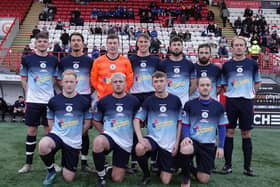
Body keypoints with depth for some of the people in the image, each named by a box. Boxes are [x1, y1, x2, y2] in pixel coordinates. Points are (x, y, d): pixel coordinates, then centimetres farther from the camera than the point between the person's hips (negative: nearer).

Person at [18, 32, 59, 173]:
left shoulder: (53, 60, 5)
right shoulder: (27, 59, 0)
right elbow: (23, 79, 8)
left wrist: (49, 91, 5)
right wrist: (29, 93, 1)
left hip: (49, 100, 1)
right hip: (33, 100, -1)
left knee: (49, 130, 7)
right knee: (31, 131, 5)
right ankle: (28, 163, 17)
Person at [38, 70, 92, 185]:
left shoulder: (84, 102, -4)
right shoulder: (54, 101, -2)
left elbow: (87, 122, 7)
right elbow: (50, 120, 11)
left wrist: (77, 134, 7)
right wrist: (57, 132, 3)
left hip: (74, 141, 0)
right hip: (57, 134, 0)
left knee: (68, 178, 1)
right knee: (43, 145, -37)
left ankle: (65, 161, 37)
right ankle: (51, 171, -7)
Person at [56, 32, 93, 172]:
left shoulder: (89, 60, 6)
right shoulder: (64, 61, 8)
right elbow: (59, 79, 13)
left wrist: (89, 91, -1)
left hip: (85, 97, -1)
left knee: (84, 130, 3)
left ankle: (84, 162, 12)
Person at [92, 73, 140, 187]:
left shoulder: (134, 101, 0)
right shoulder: (103, 101, 1)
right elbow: (96, 121, 12)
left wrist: (132, 132, 4)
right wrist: (105, 132, 2)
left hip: (125, 142, 1)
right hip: (109, 136, 0)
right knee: (98, 142, -39)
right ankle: (101, 175, -15)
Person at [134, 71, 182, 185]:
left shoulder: (175, 100, 0)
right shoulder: (149, 101, 0)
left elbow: (180, 123, 6)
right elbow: (137, 120, -3)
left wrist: (177, 143, 0)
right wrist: (140, 138, -19)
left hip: (169, 143, 0)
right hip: (153, 138, 0)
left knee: (165, 181, -3)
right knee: (139, 148, -36)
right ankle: (146, 175, -7)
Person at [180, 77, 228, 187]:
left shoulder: (218, 106, 4)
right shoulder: (189, 105, 0)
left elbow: (222, 127, 9)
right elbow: (185, 124, 5)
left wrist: (221, 147, 1)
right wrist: (186, 137, -14)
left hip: (208, 145, 2)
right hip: (192, 141, -2)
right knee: (184, 149, -39)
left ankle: (192, 169, 34)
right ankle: (185, 177, -10)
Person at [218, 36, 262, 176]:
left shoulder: (252, 64, 6)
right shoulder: (227, 65, 6)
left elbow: (257, 83, 15)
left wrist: (249, 93, 8)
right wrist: (233, 92, 4)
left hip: (247, 101, 0)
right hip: (231, 101, 0)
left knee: (246, 134, 4)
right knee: (229, 133, 2)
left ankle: (247, 167, 14)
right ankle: (228, 165, 13)